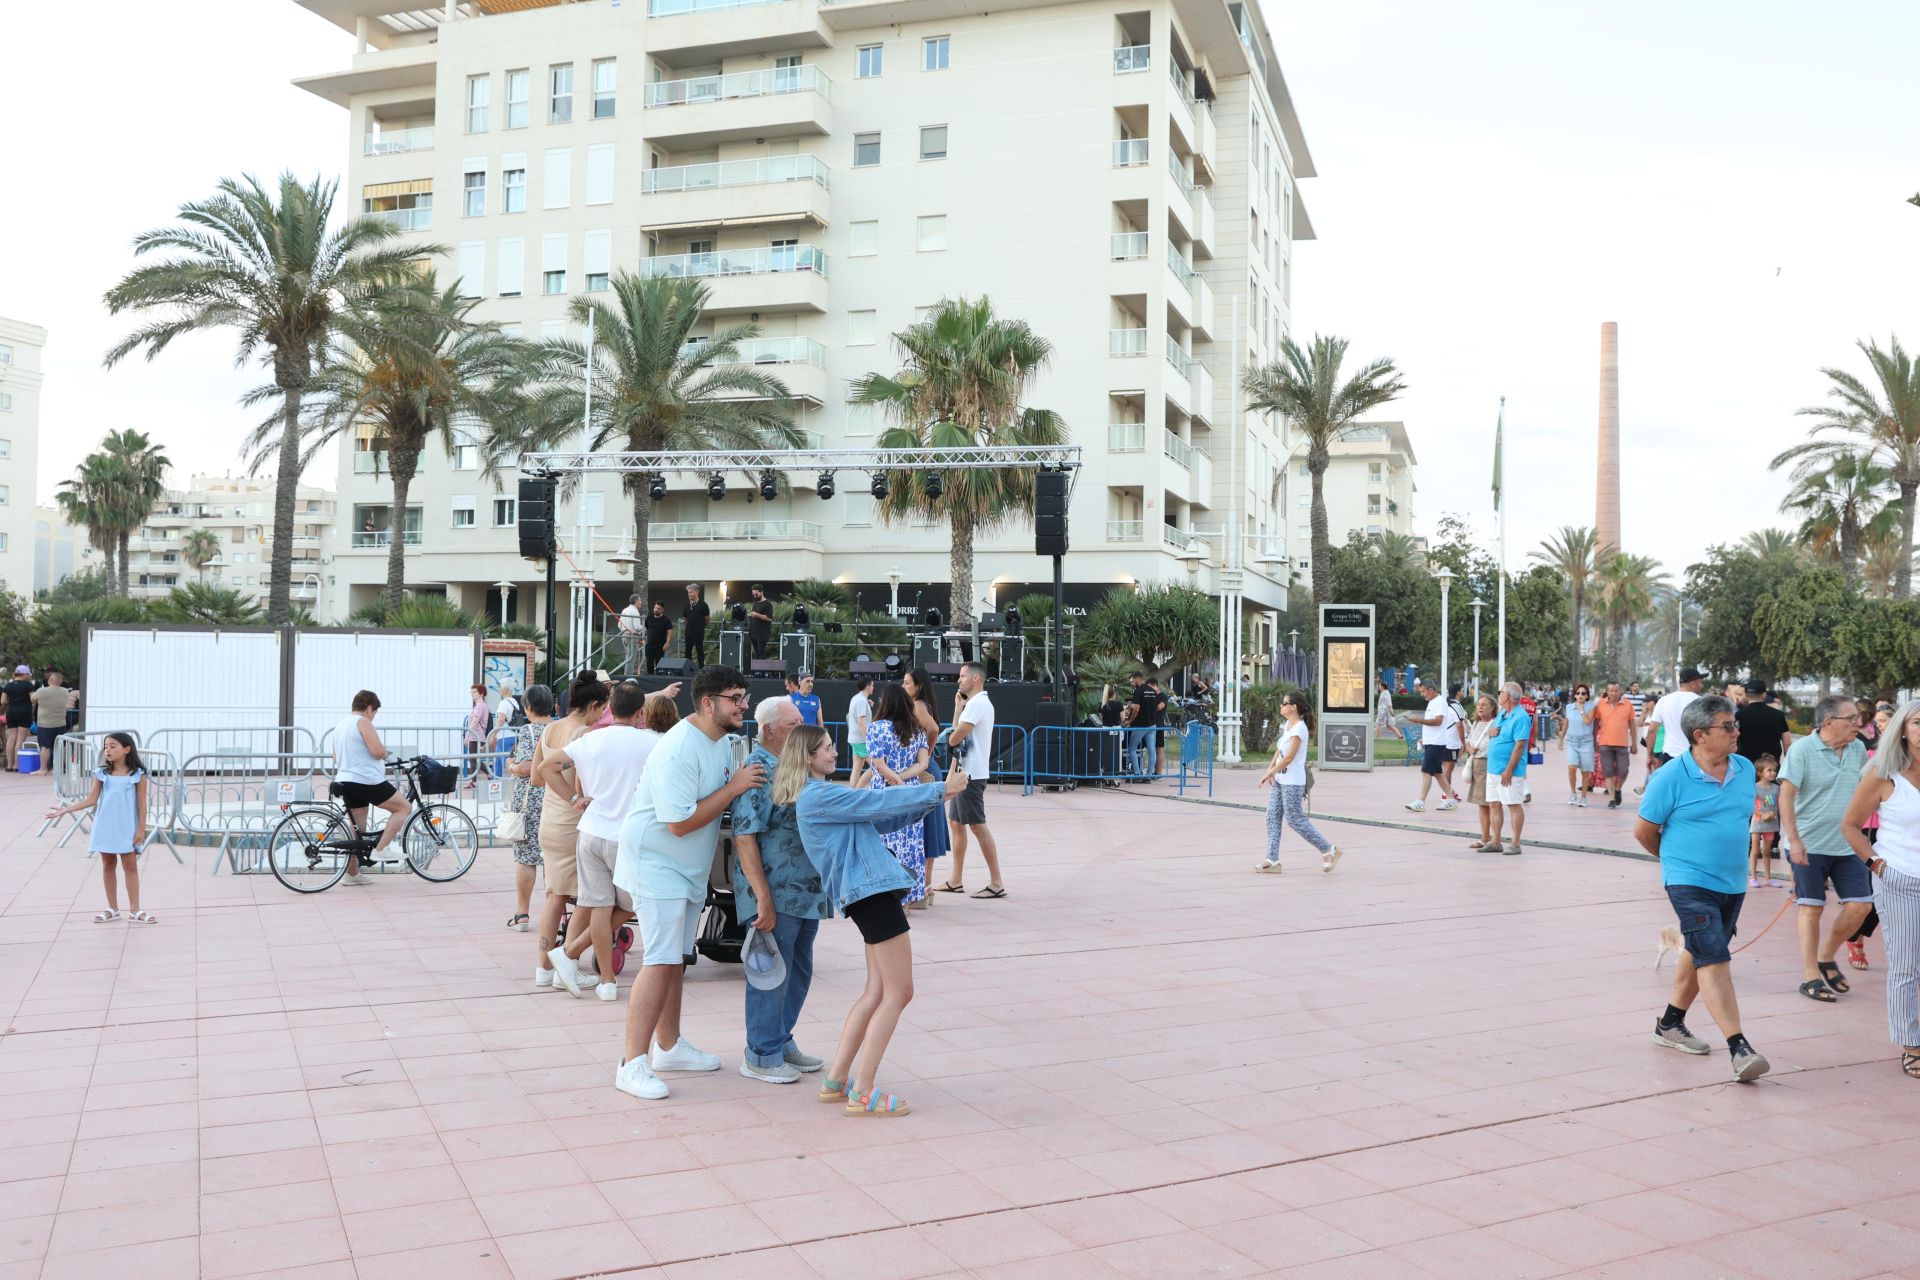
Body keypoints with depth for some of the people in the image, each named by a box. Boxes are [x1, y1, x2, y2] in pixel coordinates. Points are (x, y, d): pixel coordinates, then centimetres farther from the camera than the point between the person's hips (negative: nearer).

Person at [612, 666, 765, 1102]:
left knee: (675, 960, 17)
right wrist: (734, 787, -24)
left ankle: (669, 1047, 30)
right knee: (661, 962, -13)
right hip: (656, 865, -9)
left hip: (689, 868, 9)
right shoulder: (679, 749, -26)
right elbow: (681, 822, -28)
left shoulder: (724, 740, 3)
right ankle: (633, 1064, -8)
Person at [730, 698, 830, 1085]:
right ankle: (762, 1056, 14)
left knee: (798, 971, 17)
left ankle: (782, 1041, 31)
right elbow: (744, 839, -21)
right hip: (776, 894, -9)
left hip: (807, 891, 9)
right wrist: (764, 900, -24)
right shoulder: (756, 772, -16)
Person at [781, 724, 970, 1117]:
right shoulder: (819, 796, -11)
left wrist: (931, 800, 11)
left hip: (869, 894, 10)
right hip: (871, 890, -10)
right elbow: (881, 802, -13)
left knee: (877, 992, 13)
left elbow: (880, 821, 20)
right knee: (898, 993, -6)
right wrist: (940, 790, -6)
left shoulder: (821, 796, 21)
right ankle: (862, 1092, -4)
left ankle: (836, 1080, 17)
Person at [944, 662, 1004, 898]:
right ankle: (956, 879, 20)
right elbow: (958, 732, 17)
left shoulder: (977, 704, -16)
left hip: (971, 774, -11)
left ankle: (996, 883, -6)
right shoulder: (977, 703, 18)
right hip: (964, 772, 11)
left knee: (977, 826, -8)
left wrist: (949, 737, 4)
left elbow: (954, 738, -20)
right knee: (957, 824, 14)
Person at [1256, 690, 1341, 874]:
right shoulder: (1288, 724, 10)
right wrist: (1271, 768, 5)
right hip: (1280, 781, 9)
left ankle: (1329, 850, 10)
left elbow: (1288, 758, -21)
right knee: (1272, 817, 6)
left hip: (1292, 783, -9)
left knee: (1295, 819, -3)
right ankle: (1272, 860, 9)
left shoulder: (1299, 728, -18)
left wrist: (1268, 773, -17)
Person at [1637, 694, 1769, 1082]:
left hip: (1732, 884, 7)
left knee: (1699, 954, 16)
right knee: (1715, 961, -12)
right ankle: (1739, 1048, -14)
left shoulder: (1745, 770, 4)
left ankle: (1670, 1024, 32)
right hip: (1690, 884, -6)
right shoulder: (1672, 777, -14)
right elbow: (1644, 831, -5)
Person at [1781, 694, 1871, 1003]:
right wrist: (1794, 841, -21)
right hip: (1810, 845, -5)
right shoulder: (1802, 749, -13)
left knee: (1859, 906, 2)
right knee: (1812, 908, 2)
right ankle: (1810, 977, 12)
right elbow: (1786, 796, -15)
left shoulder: (1858, 749, 3)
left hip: (1847, 845, 5)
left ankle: (1826, 959, 23)